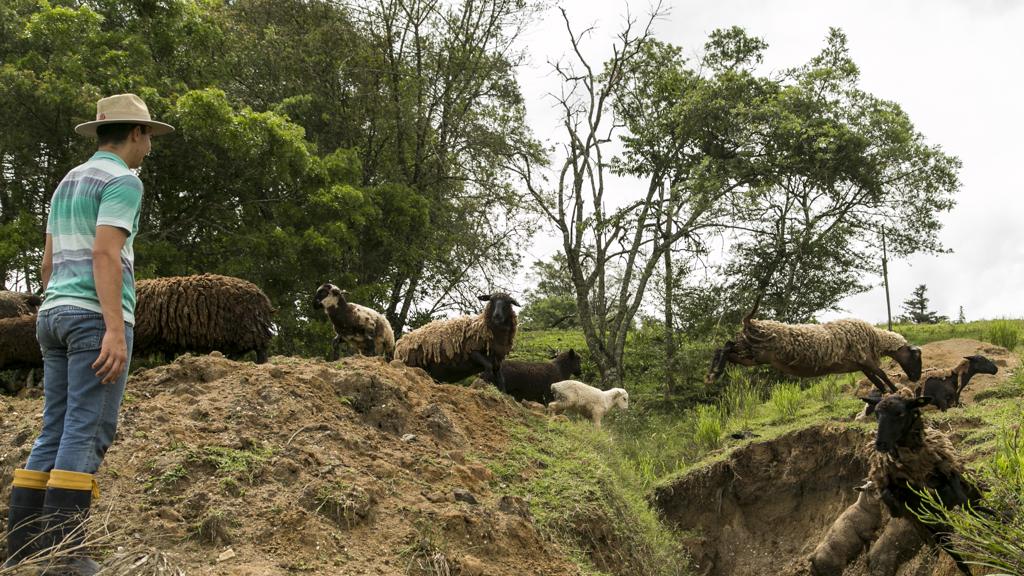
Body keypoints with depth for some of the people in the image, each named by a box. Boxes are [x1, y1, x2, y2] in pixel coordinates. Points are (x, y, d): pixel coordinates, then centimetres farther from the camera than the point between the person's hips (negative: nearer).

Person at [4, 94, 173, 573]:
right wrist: (115, 330, -24)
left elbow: (50, 265, 22)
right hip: (97, 317, -9)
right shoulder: (123, 181, -6)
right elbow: (105, 255, -19)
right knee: (87, 433, -9)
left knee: (56, 433, 7)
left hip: (57, 316, 9)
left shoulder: (68, 184, 23)